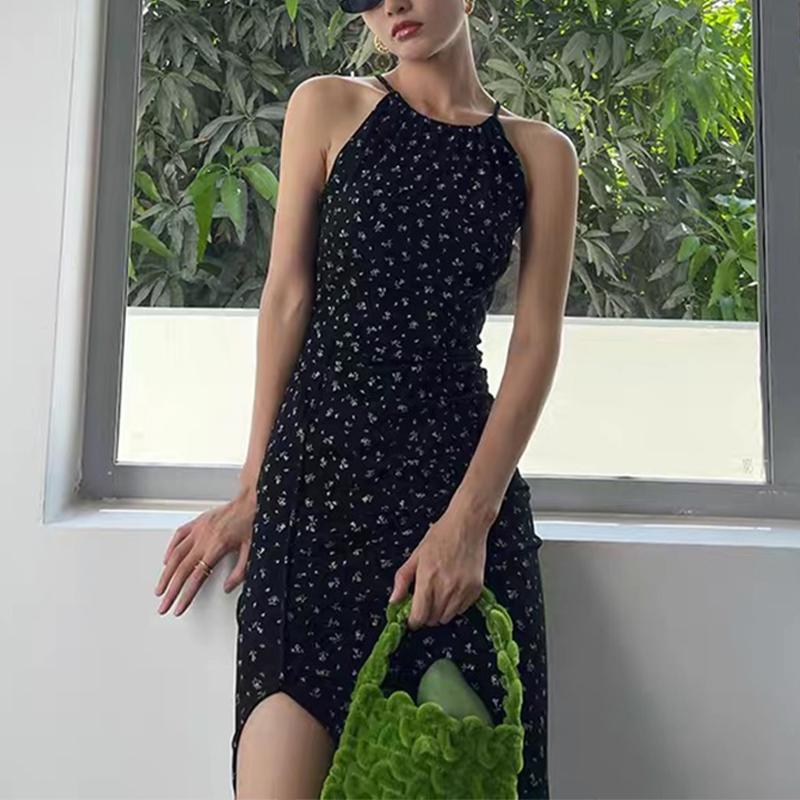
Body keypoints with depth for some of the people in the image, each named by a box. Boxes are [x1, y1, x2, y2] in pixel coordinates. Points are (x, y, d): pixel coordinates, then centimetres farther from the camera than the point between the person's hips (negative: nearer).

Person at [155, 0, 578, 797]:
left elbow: (536, 342, 2)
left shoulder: (541, 154, 10)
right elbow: (287, 297, 5)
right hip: (317, 458, 0)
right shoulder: (327, 106, 10)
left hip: (462, 466, 1)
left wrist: (470, 518, -10)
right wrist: (251, 490, 2)